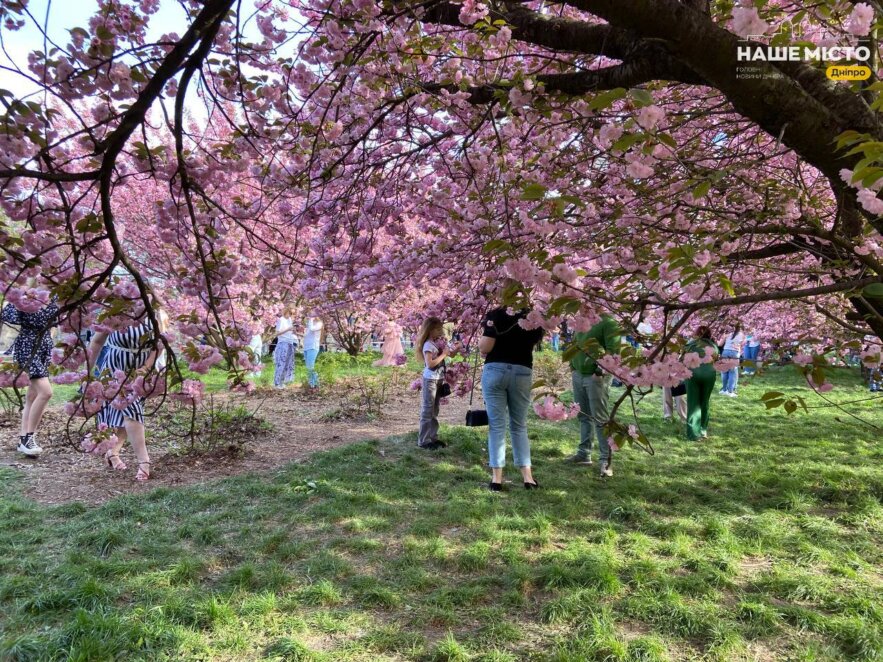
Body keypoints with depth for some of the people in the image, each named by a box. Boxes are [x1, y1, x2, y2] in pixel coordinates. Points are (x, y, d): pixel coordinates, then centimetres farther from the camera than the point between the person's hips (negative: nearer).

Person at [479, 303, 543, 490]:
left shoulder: (496, 315, -6)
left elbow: (484, 348, -11)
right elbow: (534, 344, 15)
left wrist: (482, 338, 9)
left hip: (495, 371, -3)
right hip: (522, 373, 3)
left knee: (496, 425, 3)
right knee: (519, 425, 13)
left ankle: (497, 478, 4)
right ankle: (528, 477, 12)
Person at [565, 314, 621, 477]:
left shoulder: (609, 322, -10)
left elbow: (613, 350, -16)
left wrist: (600, 371, -20)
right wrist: (572, 366, 16)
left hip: (596, 377, -7)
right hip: (578, 375, 7)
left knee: (600, 418, -5)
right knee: (584, 415, 14)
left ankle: (606, 460, 0)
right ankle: (584, 453, 23)